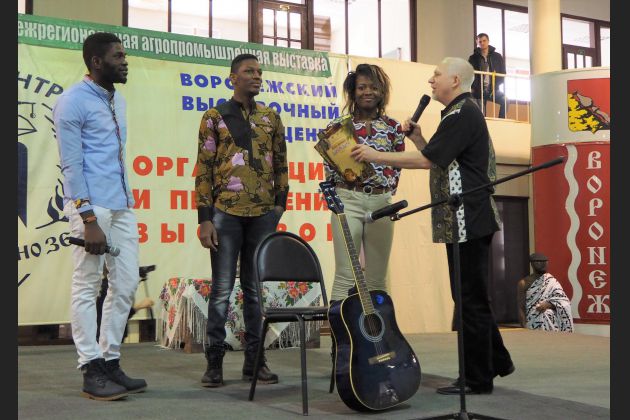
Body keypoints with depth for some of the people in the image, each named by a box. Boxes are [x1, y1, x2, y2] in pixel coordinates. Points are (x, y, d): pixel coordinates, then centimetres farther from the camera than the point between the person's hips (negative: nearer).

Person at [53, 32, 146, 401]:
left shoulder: (118, 100, 16)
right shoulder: (73, 102, -7)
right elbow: (72, 165, -12)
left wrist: (127, 202, 15)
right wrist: (88, 219, -17)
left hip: (123, 206, 8)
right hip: (92, 206, -8)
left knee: (127, 284, 9)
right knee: (87, 287, -1)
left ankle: (111, 361, 19)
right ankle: (92, 370, 6)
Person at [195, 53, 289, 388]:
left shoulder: (271, 118, 12)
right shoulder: (214, 117, 3)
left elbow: (281, 165, 14)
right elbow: (203, 169, -1)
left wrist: (279, 206, 5)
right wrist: (204, 219, -7)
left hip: (264, 214, 3)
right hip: (226, 213, -3)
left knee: (256, 288, 8)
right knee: (222, 289, 1)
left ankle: (254, 360, 16)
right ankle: (214, 362, 9)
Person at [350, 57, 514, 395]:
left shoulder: (462, 114, -13)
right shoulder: (461, 113, 20)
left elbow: (427, 160, -20)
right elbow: (439, 161, 19)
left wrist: (375, 156, -15)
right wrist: (417, 137, 7)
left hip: (468, 222, -10)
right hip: (466, 222, 10)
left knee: (470, 299, -4)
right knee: (471, 297, 17)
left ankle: (477, 379, 5)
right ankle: (497, 361, 27)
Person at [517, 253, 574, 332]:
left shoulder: (552, 281, 9)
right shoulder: (524, 283, 4)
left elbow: (564, 302, 1)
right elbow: (521, 308, -1)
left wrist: (548, 304, -16)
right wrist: (525, 328, -11)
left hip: (552, 325, 2)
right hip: (533, 326, -1)